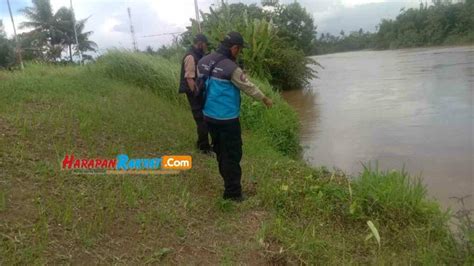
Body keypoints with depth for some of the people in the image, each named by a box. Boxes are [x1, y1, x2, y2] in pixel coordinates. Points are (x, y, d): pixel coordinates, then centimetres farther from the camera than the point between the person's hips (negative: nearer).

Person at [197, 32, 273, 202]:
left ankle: (229, 183, 37)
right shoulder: (231, 68, -20)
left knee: (220, 151, 20)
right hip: (227, 119, -8)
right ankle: (232, 192, 11)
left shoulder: (203, 62, 2)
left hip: (209, 115, 8)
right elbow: (248, 87, -8)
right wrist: (265, 99, 8)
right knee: (232, 154, 3)